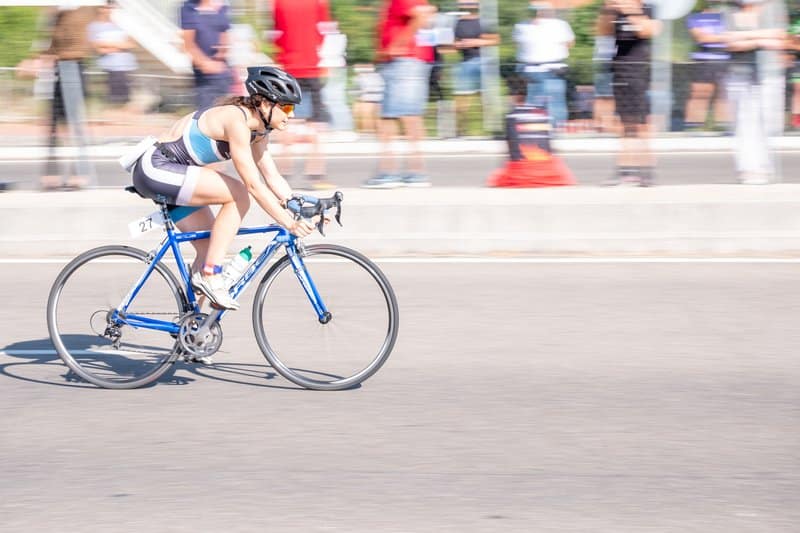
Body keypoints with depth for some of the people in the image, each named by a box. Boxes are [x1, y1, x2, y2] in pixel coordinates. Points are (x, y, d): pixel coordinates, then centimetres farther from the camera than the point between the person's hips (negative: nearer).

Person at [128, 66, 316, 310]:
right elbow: (253, 185, -25)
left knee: (211, 247, 7)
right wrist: (289, 223, -26)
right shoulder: (237, 121, -22)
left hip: (169, 171, 10)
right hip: (156, 169, -10)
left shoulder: (257, 128, 7)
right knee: (238, 195, -19)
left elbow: (273, 177, 10)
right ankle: (210, 276, -16)